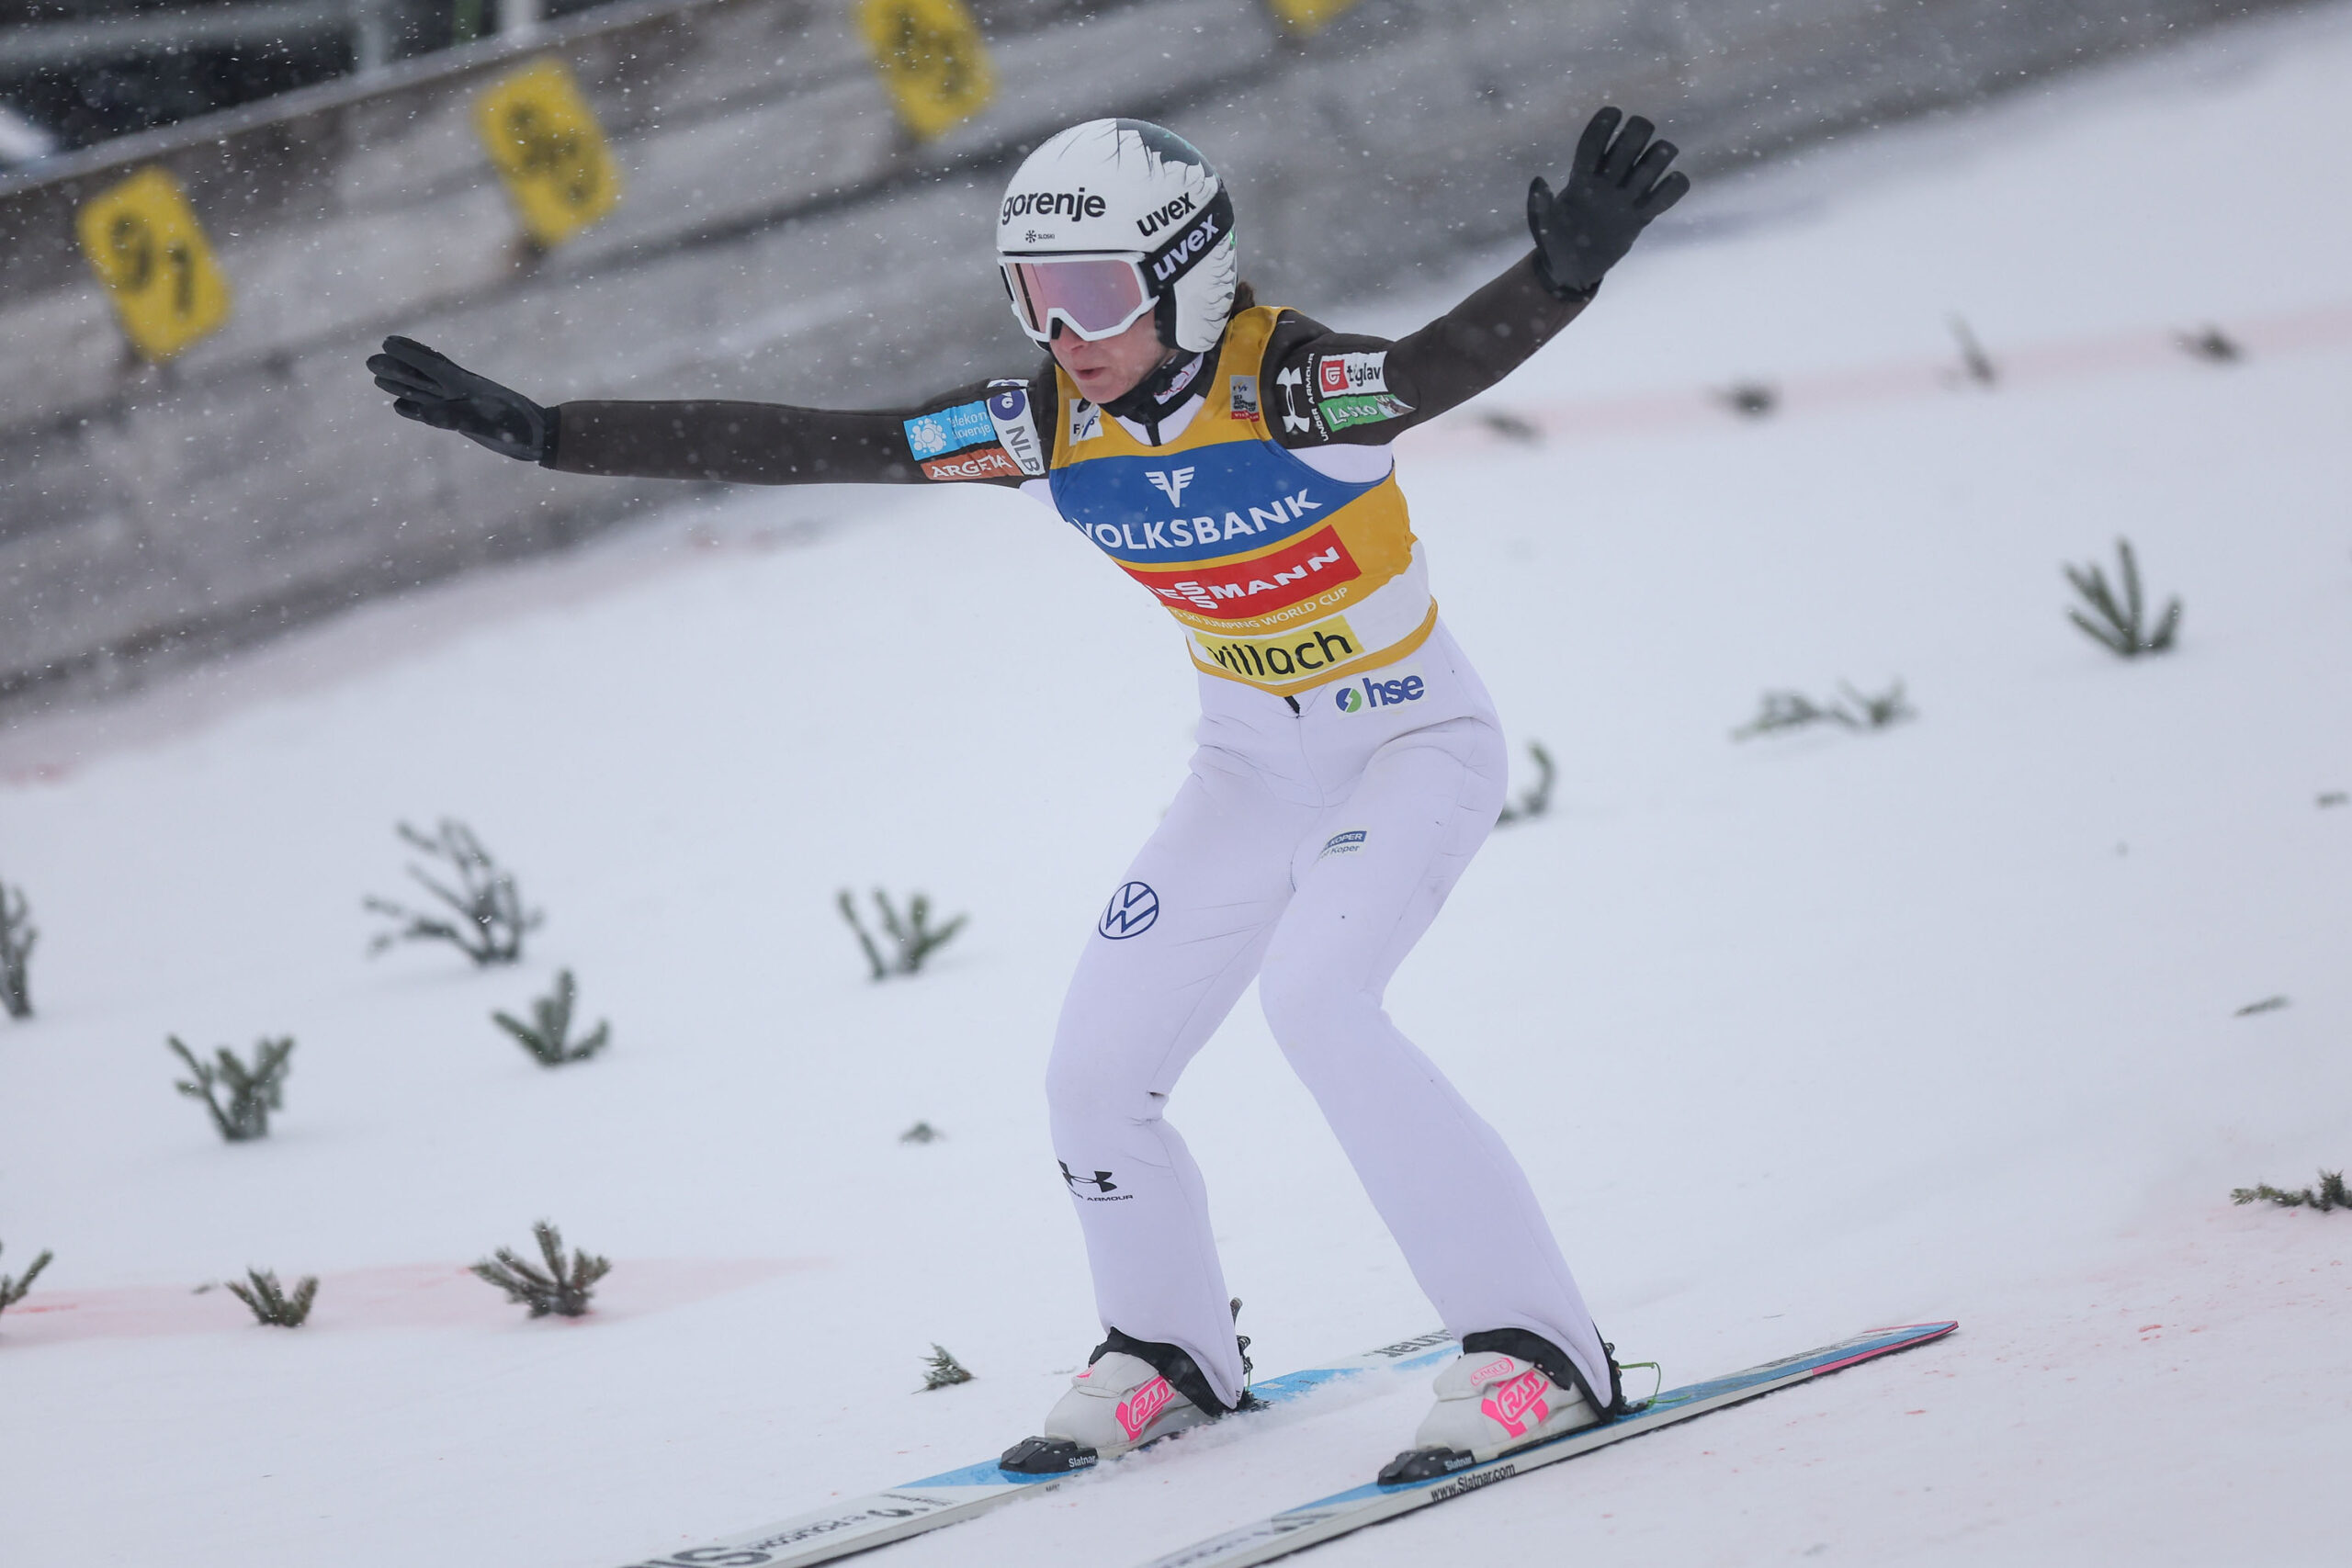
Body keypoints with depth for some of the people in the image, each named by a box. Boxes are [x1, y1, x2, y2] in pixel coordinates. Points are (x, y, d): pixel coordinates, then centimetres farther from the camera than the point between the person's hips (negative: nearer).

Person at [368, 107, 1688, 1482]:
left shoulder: (1286, 385, -27)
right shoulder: (1052, 428, -11)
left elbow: (1442, 363, -48)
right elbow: (793, 444, -10)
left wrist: (1566, 271, -71)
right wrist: (540, 434, -13)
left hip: (1418, 746, -6)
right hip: (1254, 765, 7)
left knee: (1313, 994, -30)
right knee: (1098, 1069, 0)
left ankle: (1536, 1352, -23)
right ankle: (1172, 1354, 27)